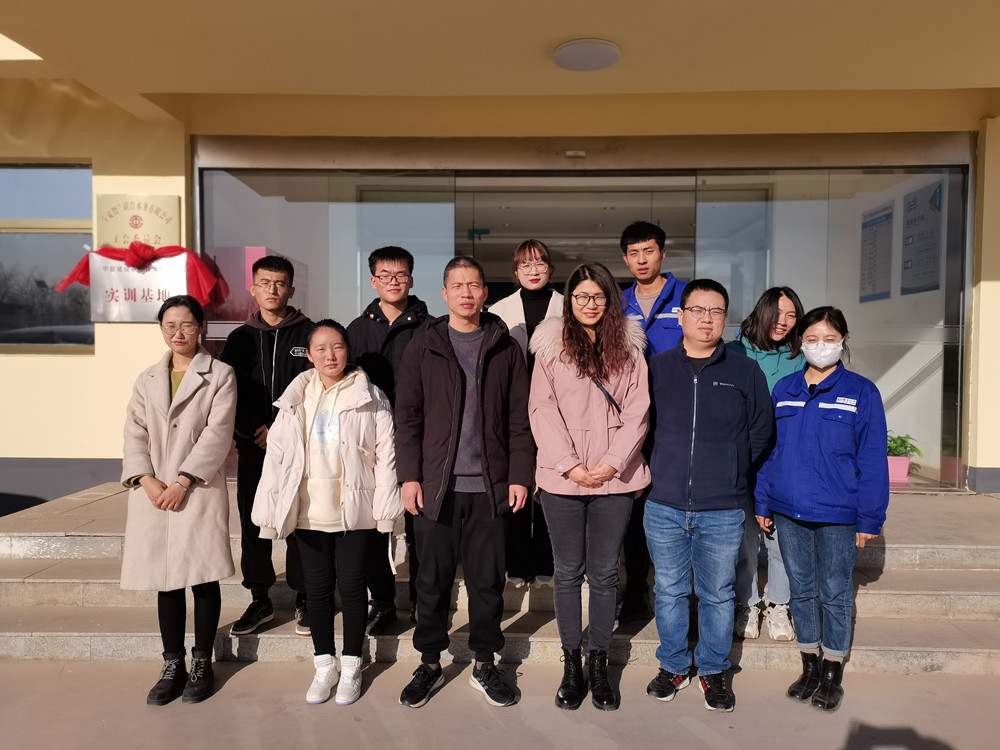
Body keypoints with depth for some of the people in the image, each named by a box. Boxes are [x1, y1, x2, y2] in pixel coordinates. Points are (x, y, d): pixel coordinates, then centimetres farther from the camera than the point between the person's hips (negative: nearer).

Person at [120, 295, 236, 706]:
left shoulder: (219, 375, 0)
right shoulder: (147, 380, 15)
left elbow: (217, 434, -9)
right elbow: (135, 435, 7)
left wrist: (182, 482, -15)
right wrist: (146, 480, -9)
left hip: (200, 490, -4)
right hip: (153, 491, 4)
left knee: (203, 577, 2)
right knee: (166, 580, 9)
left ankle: (202, 664, 17)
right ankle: (173, 666, 22)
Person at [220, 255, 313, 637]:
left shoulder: (309, 334, 2)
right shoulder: (240, 338, 11)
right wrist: (257, 430, -7)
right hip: (253, 449, 3)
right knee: (253, 526, 8)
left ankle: (304, 599, 16)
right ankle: (260, 600, 22)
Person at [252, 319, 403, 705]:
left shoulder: (370, 398, -2)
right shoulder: (295, 399, 6)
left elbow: (385, 454, -3)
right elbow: (277, 453, 6)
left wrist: (384, 508, -7)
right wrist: (272, 508, 0)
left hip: (354, 509, -2)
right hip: (309, 510, 3)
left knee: (351, 584, 5)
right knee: (317, 586, 11)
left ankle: (351, 666, 22)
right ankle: (324, 665, 27)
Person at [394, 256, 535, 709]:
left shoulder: (504, 348, 6)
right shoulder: (423, 346, 4)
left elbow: (519, 418, 5)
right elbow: (407, 415, 2)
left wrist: (520, 475, -2)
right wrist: (409, 475, -5)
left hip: (489, 485, 1)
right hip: (435, 484, 0)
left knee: (488, 580, 10)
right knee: (432, 579, 9)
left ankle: (484, 665, 27)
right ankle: (430, 664, 27)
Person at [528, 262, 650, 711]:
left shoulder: (629, 349, 7)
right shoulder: (551, 347, 3)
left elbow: (637, 412, 2)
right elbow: (542, 410, -2)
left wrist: (613, 463, -9)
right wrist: (569, 465, -10)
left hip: (614, 477, 1)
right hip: (562, 478, -1)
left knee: (604, 573, 9)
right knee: (568, 572, 9)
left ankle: (599, 665, 24)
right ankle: (571, 664, 24)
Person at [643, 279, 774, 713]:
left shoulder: (746, 372, 2)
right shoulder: (656, 368, 2)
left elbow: (761, 432, 10)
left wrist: (731, 472, 6)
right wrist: (652, 469, 5)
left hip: (723, 512, 0)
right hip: (664, 505, 1)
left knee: (718, 595, 12)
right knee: (669, 592, 13)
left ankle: (713, 671, 32)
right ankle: (673, 665, 33)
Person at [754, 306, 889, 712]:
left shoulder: (861, 392, -5)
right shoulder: (784, 389, 5)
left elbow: (872, 460, -5)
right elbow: (769, 449, 9)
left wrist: (869, 518, -7)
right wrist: (763, 502, 8)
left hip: (837, 515, -3)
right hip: (788, 511, 3)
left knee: (835, 593, 10)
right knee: (801, 590, 15)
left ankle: (832, 675, 28)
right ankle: (810, 667, 32)